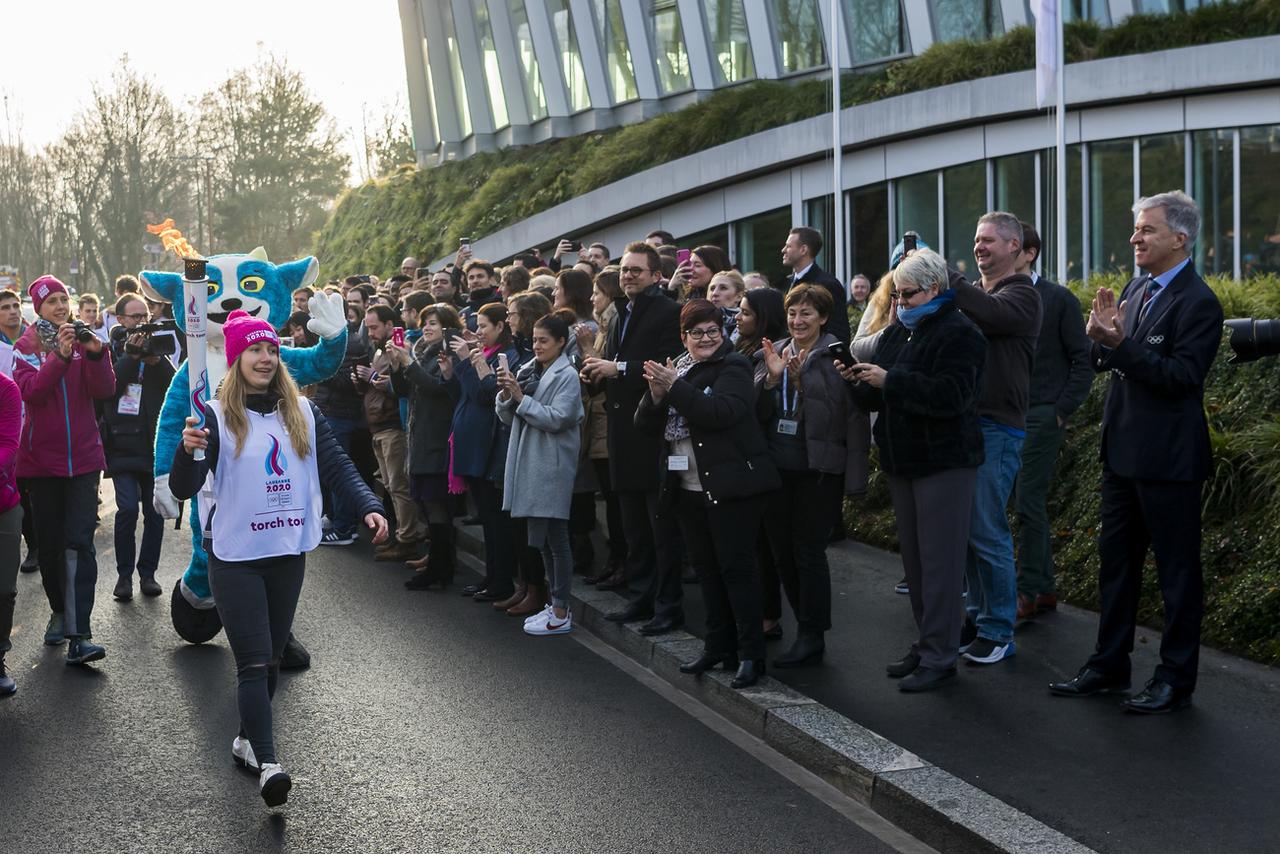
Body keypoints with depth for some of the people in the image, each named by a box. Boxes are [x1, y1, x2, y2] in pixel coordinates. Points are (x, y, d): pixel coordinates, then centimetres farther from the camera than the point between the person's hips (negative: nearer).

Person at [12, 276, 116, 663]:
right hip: (42, 457, 0)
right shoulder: (26, 346, 2)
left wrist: (96, 354, -21)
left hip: (83, 456, 0)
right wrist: (61, 356, -25)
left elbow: (105, 391, -5)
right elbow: (30, 391, -15)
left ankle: (79, 635, -16)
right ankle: (60, 612, 30)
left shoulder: (82, 337, 5)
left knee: (80, 542, -10)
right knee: (49, 541, 9)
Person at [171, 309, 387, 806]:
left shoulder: (302, 413, 4)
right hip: (235, 556, -5)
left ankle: (247, 738, 31)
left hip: (289, 552, 5)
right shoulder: (217, 417, -9)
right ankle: (267, 764, -10)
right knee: (254, 662, -9)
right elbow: (183, 489, -14)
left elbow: (337, 467, 0)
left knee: (271, 657, 14)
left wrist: (369, 507, -17)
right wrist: (188, 450, -34)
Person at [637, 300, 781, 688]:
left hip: (730, 485, -7)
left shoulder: (734, 367, -6)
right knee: (706, 568, 13)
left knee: (736, 566, -5)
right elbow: (645, 424, 9)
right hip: (689, 489, 7)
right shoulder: (676, 369, 14)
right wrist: (656, 393, -11)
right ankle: (718, 646, 23)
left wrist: (675, 386, -23)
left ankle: (751, 654, 0)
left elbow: (722, 411, -24)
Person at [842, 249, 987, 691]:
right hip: (902, 461, 8)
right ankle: (926, 643, 21)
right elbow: (881, 398, 19)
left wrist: (889, 380, -23)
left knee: (939, 561, -5)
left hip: (943, 462, -8)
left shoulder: (958, 332, -10)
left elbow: (949, 395, -23)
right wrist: (860, 381, -2)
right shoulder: (898, 332, 16)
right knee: (914, 559, 12)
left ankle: (939, 656, 0)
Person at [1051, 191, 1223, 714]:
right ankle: (1109, 666, 28)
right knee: (1116, 561, 16)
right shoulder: (1136, 289, 10)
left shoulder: (1198, 303, -15)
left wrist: (1119, 343, -27)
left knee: (1177, 570, 4)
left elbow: (1182, 377, -23)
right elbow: (1107, 364, 11)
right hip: (1123, 453, 9)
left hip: (1168, 459, -9)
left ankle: (1176, 679, 15)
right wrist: (1100, 339, -10)